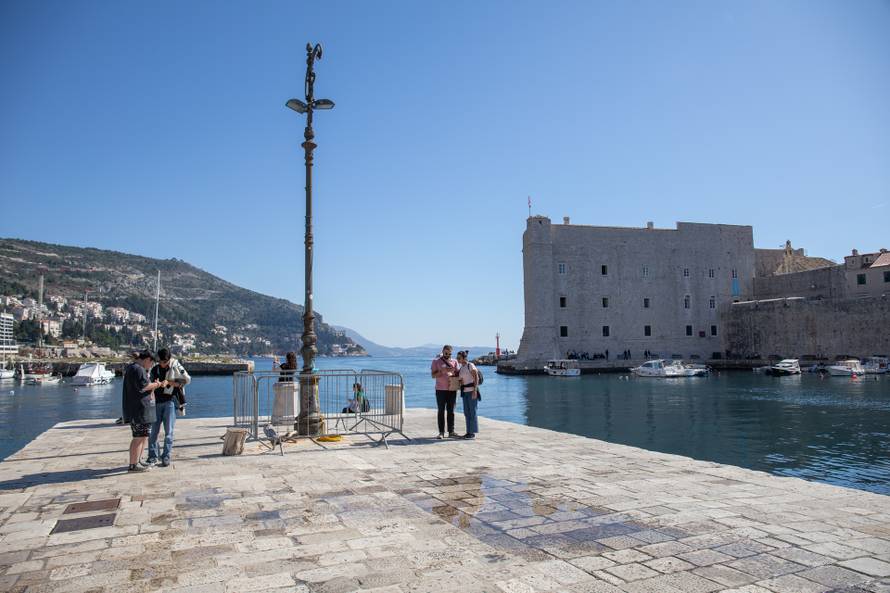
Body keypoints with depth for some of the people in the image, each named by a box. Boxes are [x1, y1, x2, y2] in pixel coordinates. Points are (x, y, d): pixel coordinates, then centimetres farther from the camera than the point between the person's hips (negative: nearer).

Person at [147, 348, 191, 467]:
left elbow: (187, 380, -6)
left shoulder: (176, 367, -1)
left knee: (168, 431, -3)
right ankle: (153, 456, 12)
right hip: (157, 402, 4)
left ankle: (166, 457, 2)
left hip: (170, 401, -4)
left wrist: (168, 382, -14)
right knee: (153, 431, 3)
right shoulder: (155, 369, 10)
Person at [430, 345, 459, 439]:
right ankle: (441, 432, 3)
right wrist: (443, 371, -16)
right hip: (441, 390, -2)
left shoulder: (454, 362, 10)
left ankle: (451, 431, 10)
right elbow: (433, 375, -3)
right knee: (441, 411, -1)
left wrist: (453, 374, -13)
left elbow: (457, 374, 11)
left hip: (452, 390, 2)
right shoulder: (436, 361, 3)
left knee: (451, 411, 5)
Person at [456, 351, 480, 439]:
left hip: (472, 390, -8)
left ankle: (473, 433, 0)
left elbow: (476, 378, -14)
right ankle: (469, 432, 15)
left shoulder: (471, 365, -10)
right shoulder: (461, 368, 14)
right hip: (465, 392, 8)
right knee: (467, 412, 8)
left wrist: (475, 390, -21)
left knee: (472, 412, -5)